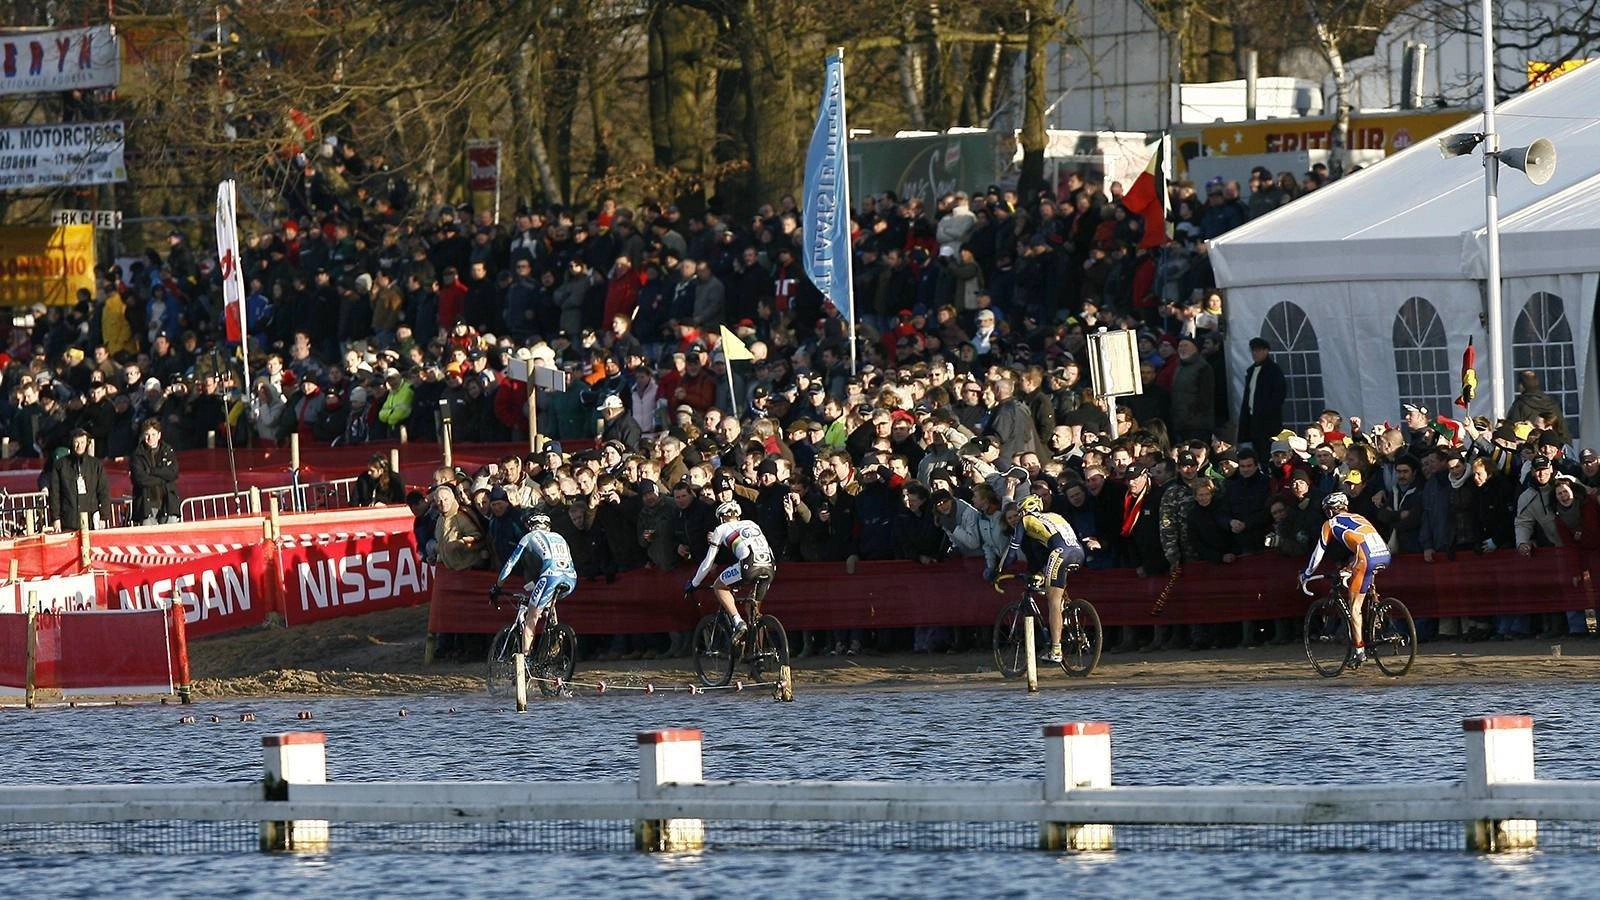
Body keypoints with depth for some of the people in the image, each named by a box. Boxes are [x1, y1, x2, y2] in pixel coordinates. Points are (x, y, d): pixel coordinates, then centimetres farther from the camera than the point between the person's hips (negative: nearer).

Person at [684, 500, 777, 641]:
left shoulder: (722, 529, 20)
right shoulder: (751, 524, 33)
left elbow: (708, 563, 22)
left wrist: (693, 585, 35)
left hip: (750, 565, -5)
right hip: (770, 568, 5)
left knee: (720, 586, 17)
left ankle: (738, 622, -2)